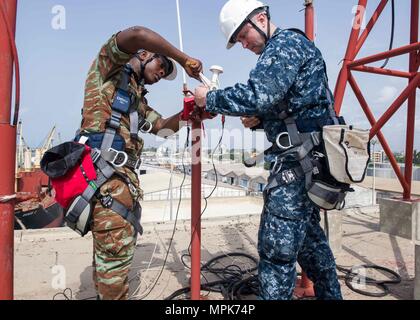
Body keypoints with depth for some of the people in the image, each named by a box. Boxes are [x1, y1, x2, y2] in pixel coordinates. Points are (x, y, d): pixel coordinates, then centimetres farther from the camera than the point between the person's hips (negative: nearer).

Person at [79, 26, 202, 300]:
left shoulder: (138, 97, 29)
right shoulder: (110, 67, 5)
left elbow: (162, 127, 24)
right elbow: (136, 34, -15)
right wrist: (184, 59, -9)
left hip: (123, 172, 10)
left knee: (112, 248, 16)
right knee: (116, 250, -7)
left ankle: (108, 293, 29)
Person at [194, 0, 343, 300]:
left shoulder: (285, 43, -8)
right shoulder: (291, 46, 23)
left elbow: (257, 96, -25)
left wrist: (210, 98, -11)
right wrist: (259, 120, 8)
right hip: (309, 161, 11)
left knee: (277, 247, -7)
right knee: (309, 237, 21)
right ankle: (329, 294, 37)